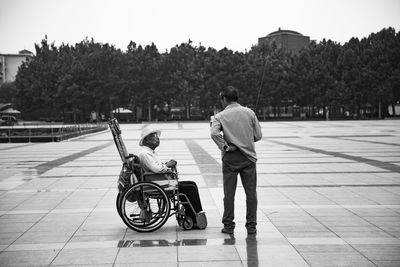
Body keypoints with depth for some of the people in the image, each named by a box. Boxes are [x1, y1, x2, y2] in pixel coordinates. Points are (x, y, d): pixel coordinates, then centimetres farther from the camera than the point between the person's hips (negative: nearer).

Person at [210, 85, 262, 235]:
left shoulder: (220, 116, -3)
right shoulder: (249, 113, 4)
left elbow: (214, 133, -21)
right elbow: (258, 135, 3)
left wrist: (225, 146, -13)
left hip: (230, 158, -1)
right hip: (248, 157, 1)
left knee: (229, 193, 7)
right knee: (251, 192, 7)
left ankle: (228, 225, 12)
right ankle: (251, 226, 11)